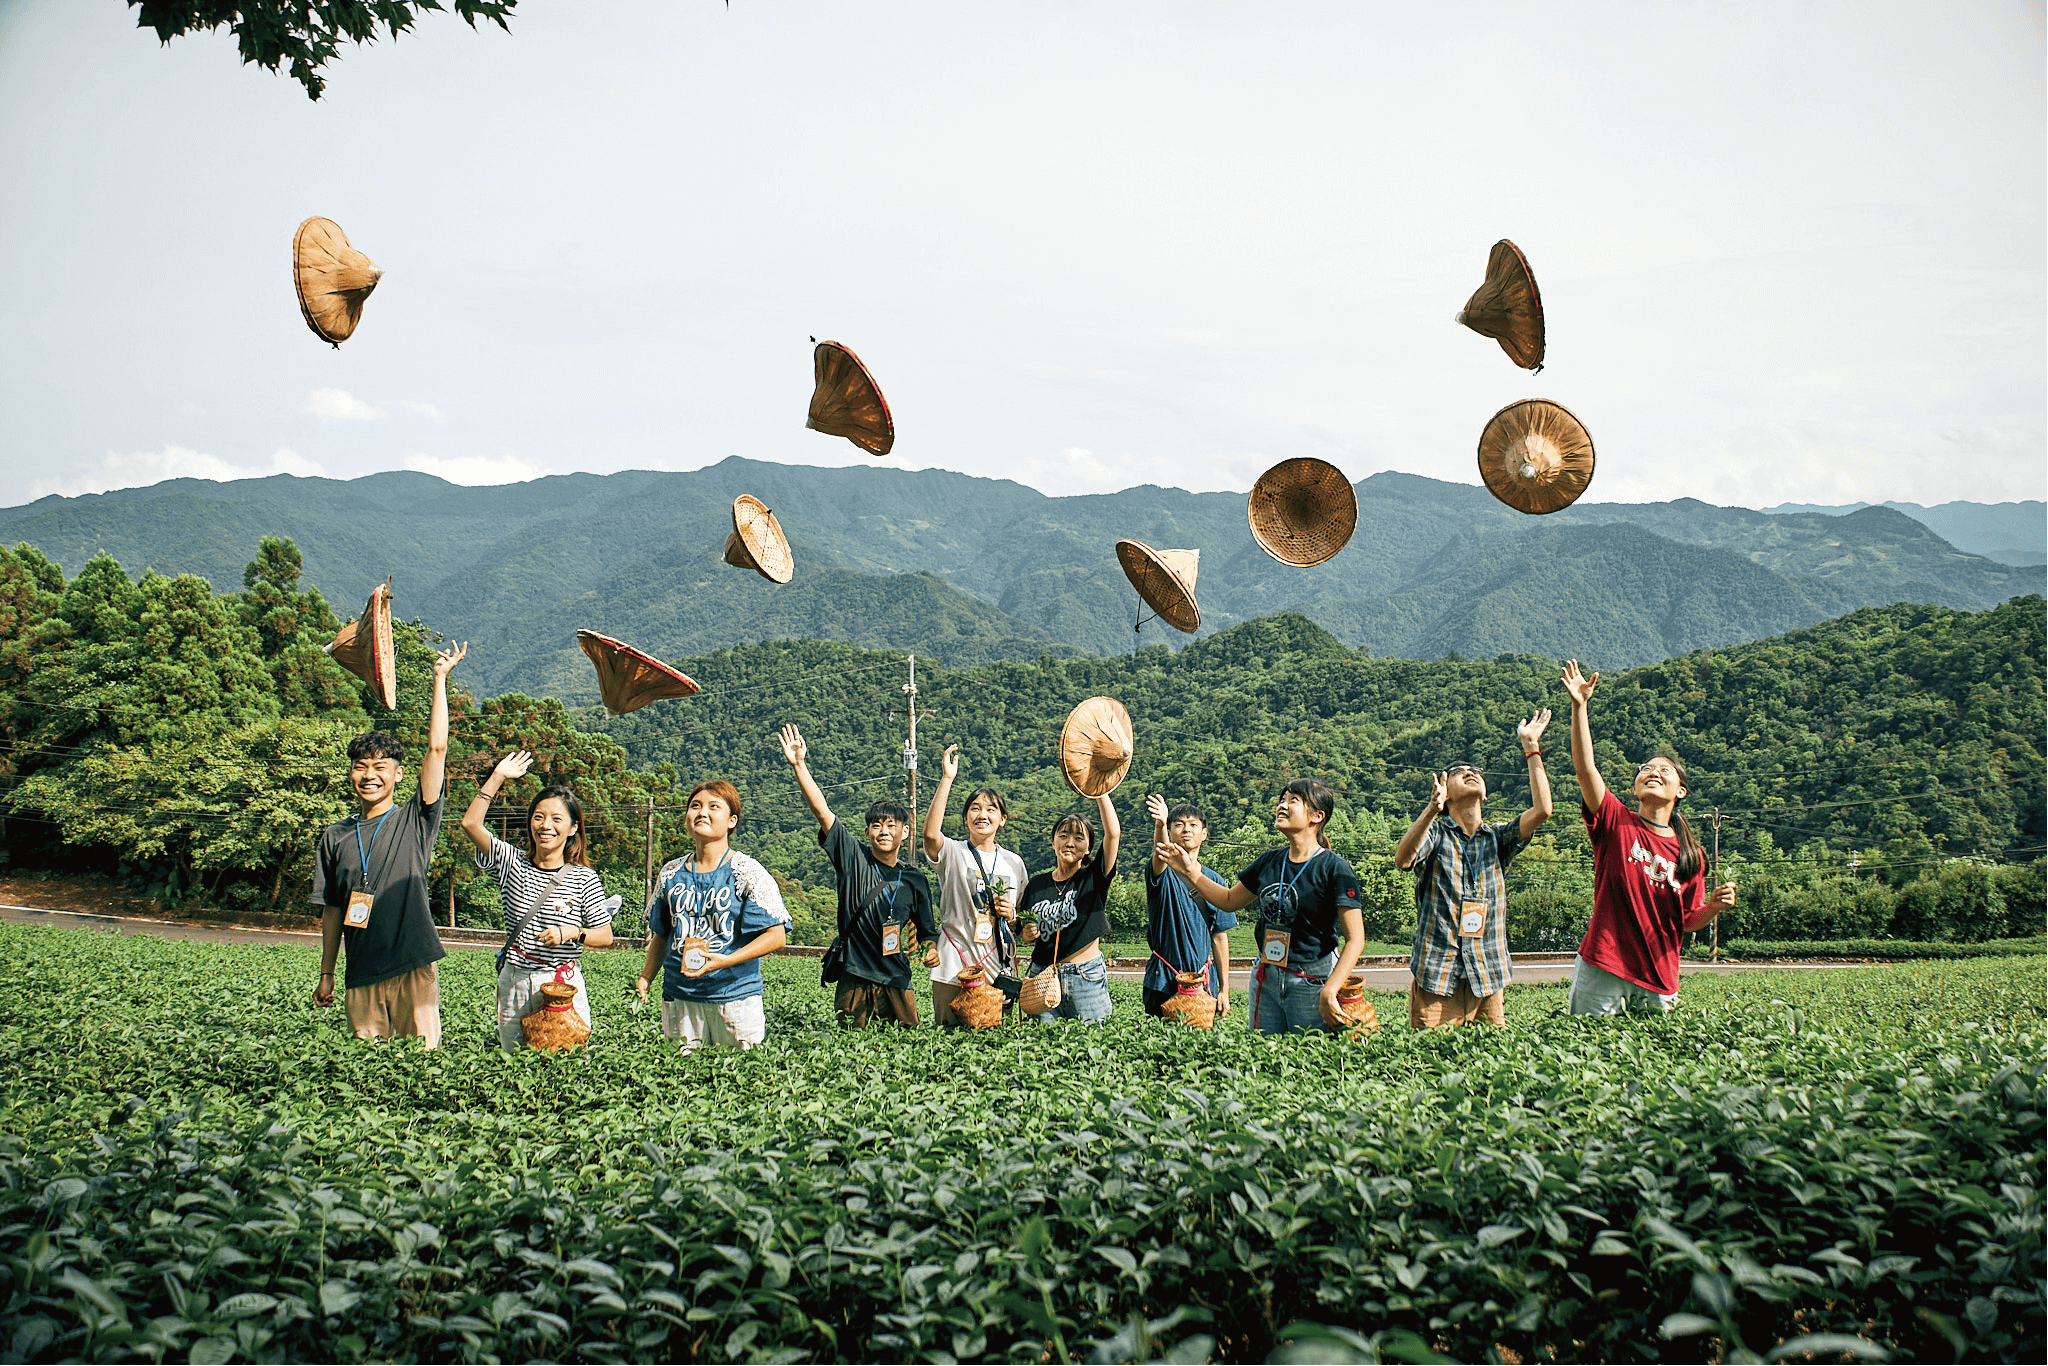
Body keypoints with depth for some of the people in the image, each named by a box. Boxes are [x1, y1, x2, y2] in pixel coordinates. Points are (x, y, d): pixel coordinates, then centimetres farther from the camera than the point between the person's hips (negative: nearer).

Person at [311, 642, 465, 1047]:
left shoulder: (414, 822, 3)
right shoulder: (335, 837, 12)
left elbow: (437, 748, -5)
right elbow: (332, 910, 16)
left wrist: (440, 679, -3)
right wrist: (326, 974, 14)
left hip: (414, 967, -3)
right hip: (361, 973, 3)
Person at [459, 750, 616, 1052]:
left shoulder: (584, 878, -1)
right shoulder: (513, 864, 4)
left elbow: (605, 936, 0)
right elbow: (471, 824, -5)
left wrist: (571, 933, -19)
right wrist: (498, 777, -4)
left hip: (564, 985, -2)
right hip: (514, 984, 2)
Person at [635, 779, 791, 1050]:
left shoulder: (748, 873, -4)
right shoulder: (671, 873, 10)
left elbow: (777, 936, -8)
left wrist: (726, 961, -18)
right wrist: (645, 978, 8)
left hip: (735, 995, -3)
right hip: (679, 995, 3)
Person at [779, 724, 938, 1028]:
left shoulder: (915, 880, 10)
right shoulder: (853, 861, 2)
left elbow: (926, 929, 20)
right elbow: (821, 811, -5)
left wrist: (933, 949, -3)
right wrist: (800, 765, -12)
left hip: (897, 982, 2)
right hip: (854, 981, -2)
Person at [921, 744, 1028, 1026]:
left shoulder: (1014, 862, 13)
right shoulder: (953, 853, 2)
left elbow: (1022, 925, 22)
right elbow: (931, 834, -22)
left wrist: (1012, 916, -3)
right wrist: (947, 779, -21)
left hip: (999, 970, 3)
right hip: (954, 971, -3)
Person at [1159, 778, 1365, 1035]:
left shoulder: (1334, 869, -11)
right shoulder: (1270, 861, 6)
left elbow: (1355, 939, -14)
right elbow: (1230, 901, 21)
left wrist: (1329, 993, -23)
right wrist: (1191, 872, 8)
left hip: (1312, 983, -5)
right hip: (1266, 979, 5)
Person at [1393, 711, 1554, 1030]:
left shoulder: (1497, 837, 13)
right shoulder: (1435, 832, 3)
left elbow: (1542, 809, -2)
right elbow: (1403, 860, -18)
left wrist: (1531, 747, -1)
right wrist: (1432, 808, -32)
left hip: (1488, 978, 3)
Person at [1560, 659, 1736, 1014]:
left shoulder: (1691, 854, 6)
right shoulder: (1616, 822, 0)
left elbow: (1688, 921, 12)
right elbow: (1585, 767, -12)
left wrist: (1714, 907, -10)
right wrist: (1580, 707, -21)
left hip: (1659, 978, 3)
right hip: (1601, 970, -2)